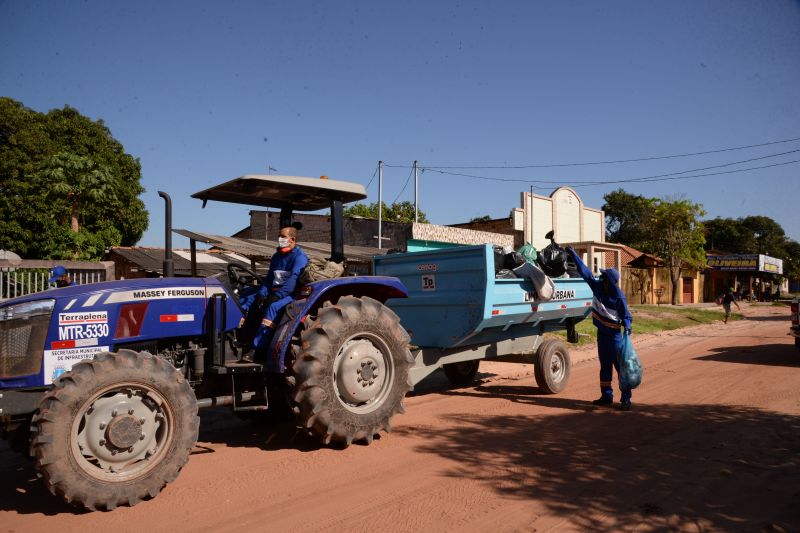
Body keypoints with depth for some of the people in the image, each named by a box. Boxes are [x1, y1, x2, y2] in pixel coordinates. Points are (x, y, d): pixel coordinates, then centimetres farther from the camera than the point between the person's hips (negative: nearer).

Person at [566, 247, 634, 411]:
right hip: (601, 333, 6)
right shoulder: (597, 287, -4)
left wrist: (627, 327, -28)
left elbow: (626, 315, -9)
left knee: (621, 366, -6)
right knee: (605, 366, 13)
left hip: (614, 335, -6)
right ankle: (606, 396, 21)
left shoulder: (619, 297, -18)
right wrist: (573, 254, 2)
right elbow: (584, 271, 1)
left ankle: (626, 399, -1)